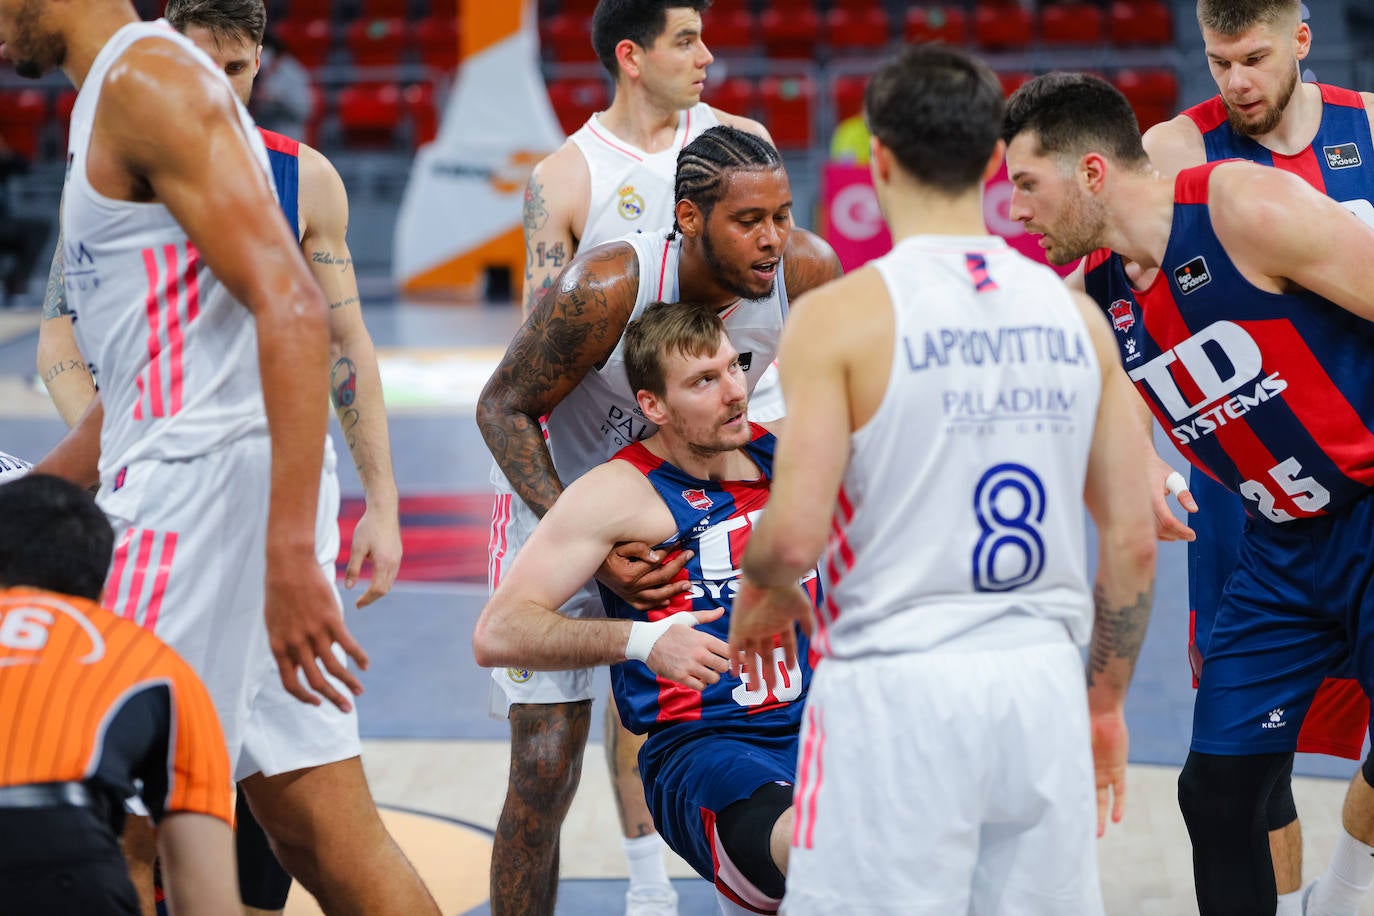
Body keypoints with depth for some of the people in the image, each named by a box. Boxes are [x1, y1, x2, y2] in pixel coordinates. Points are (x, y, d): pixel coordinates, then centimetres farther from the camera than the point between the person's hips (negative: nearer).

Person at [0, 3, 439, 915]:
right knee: (328, 839, 8)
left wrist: (291, 555, -29)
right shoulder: (115, 96, 20)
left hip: (204, 485, -10)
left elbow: (292, 309, -23)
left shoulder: (148, 77, -12)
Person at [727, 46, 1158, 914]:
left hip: (897, 687, -4)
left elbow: (795, 535, -13)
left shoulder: (842, 316, -8)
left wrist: (761, 591, 9)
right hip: (1042, 682, 5)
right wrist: (1107, 703, 18)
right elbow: (1133, 540, 7)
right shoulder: (1073, 312, 6)